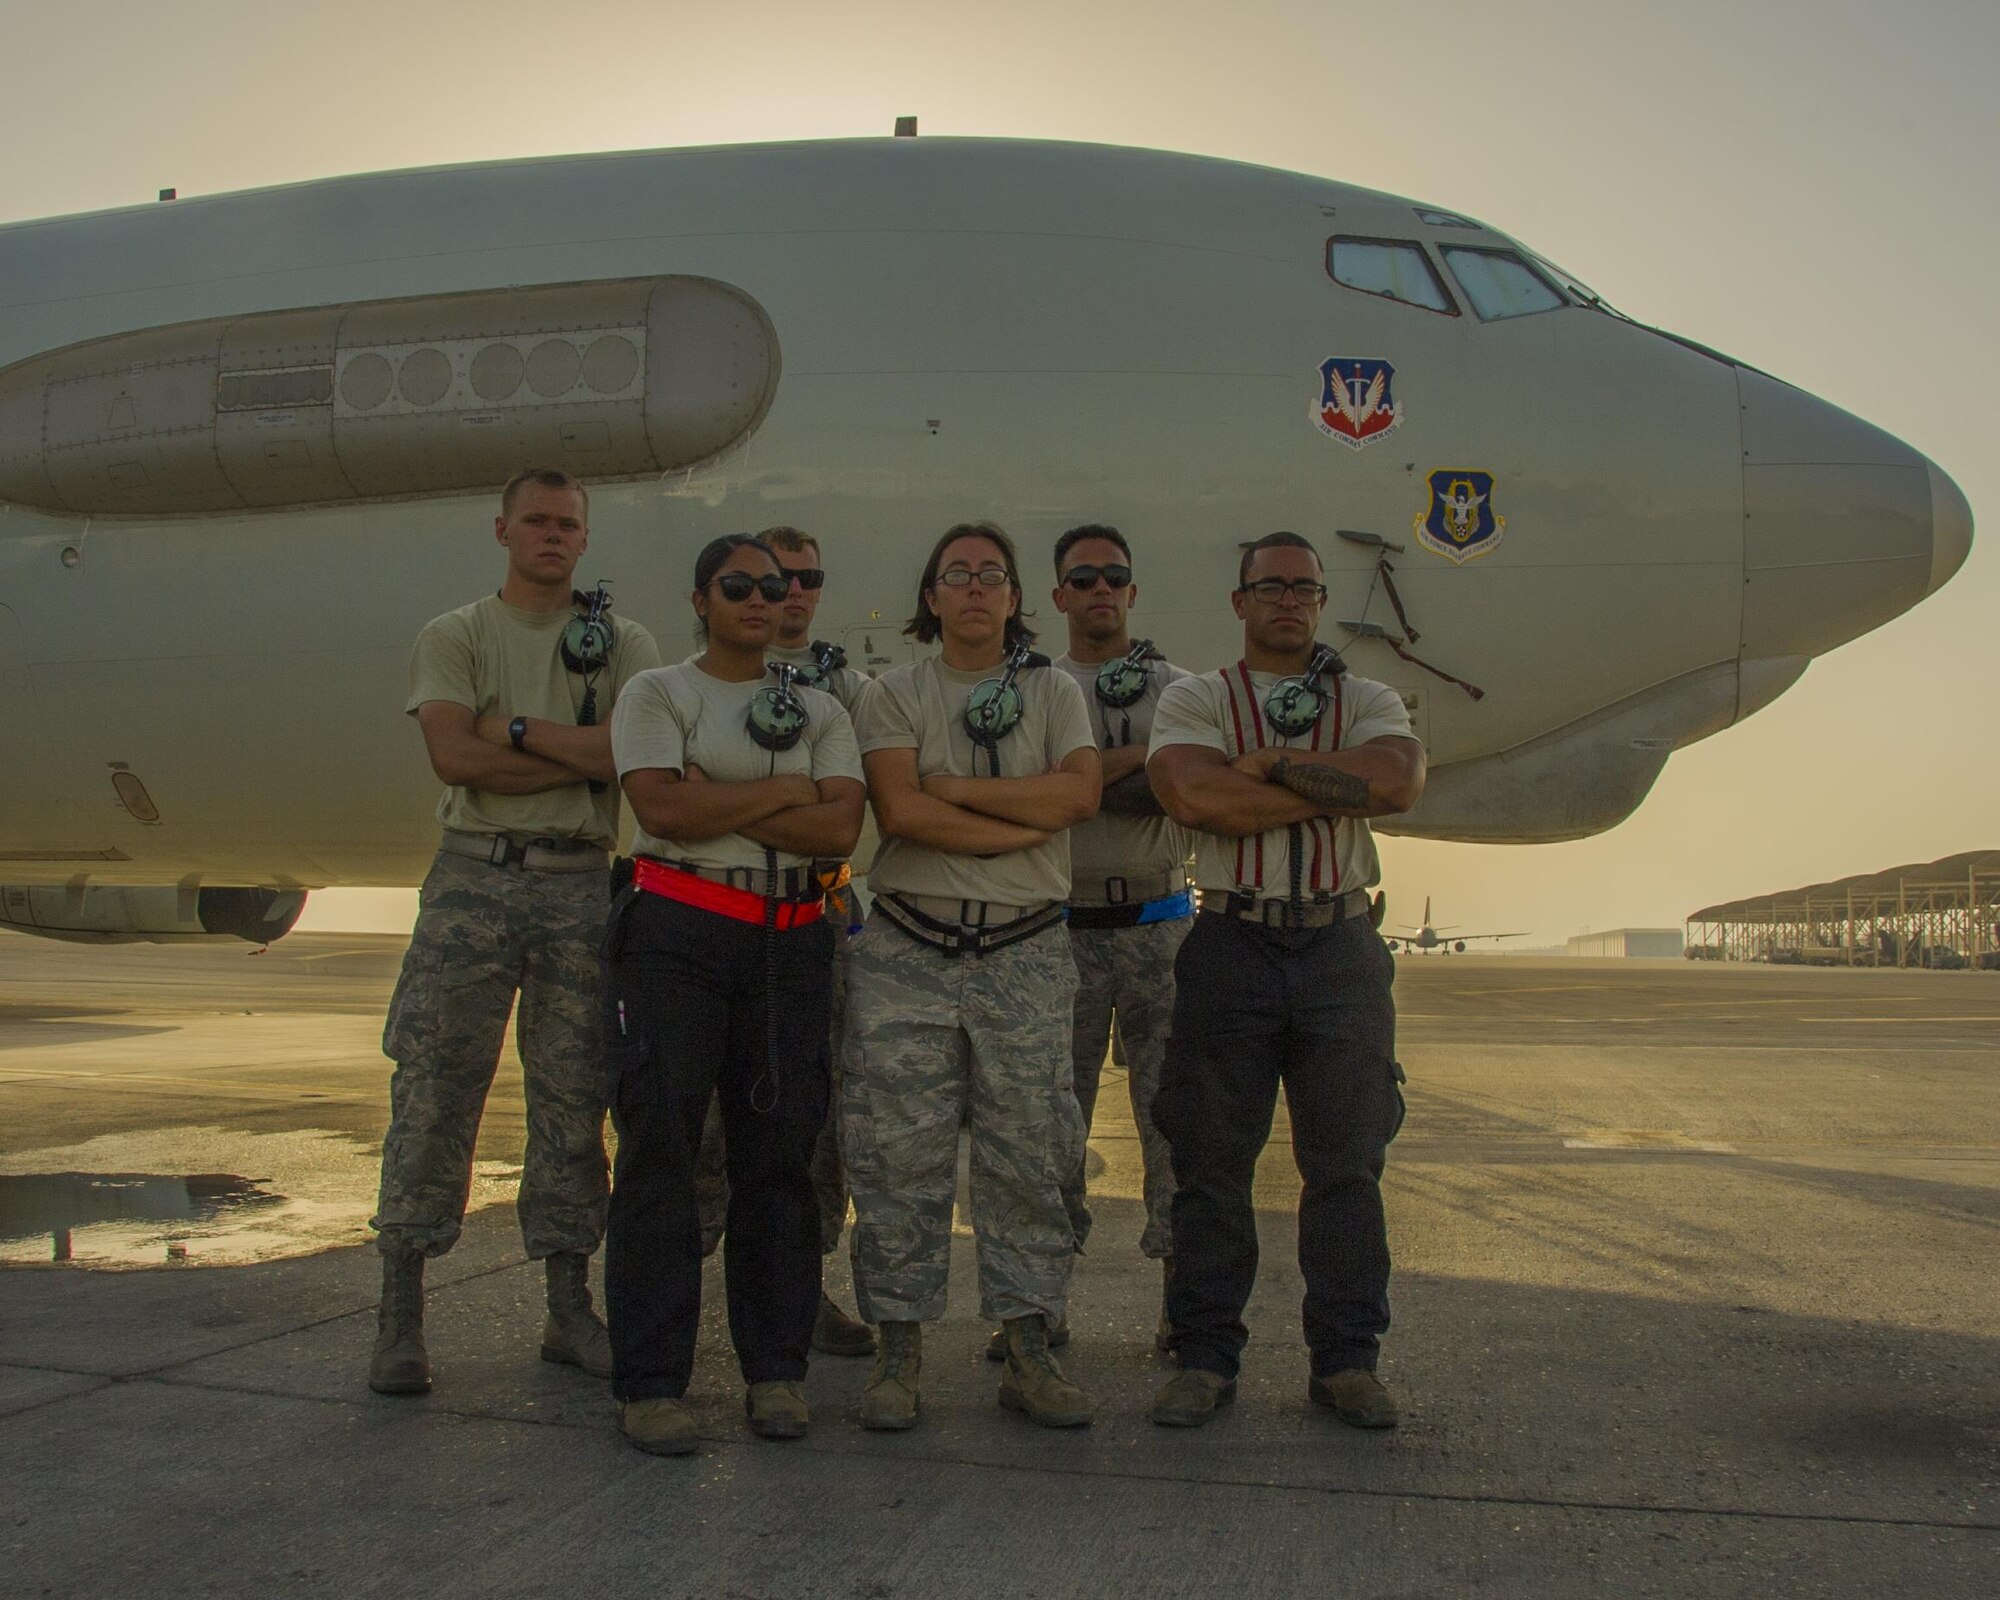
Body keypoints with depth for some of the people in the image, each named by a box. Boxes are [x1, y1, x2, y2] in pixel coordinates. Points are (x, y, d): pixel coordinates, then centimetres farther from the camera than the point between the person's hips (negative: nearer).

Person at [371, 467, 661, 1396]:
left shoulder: (624, 645, 11)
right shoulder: (453, 638, 8)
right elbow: (453, 757, -9)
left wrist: (519, 730, -9)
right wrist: (586, 754, -9)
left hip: (581, 884, 1)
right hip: (474, 876, -1)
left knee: (573, 1099, 6)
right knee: (433, 1091, -2)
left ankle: (569, 1310, 16)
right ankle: (400, 1314, 8)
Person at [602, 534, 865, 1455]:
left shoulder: (820, 711, 15)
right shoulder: (656, 694, 7)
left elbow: (840, 828, -2)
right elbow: (662, 806, -11)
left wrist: (717, 806, -9)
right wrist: (786, 790, -5)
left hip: (790, 944, 3)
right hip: (677, 931, -3)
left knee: (780, 1152, 3)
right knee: (660, 1146, -6)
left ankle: (776, 1370, 13)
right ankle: (650, 1383, 1)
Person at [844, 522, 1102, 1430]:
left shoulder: (1053, 692, 13)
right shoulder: (894, 694, 8)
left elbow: (1080, 791, -5)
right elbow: (898, 810, -7)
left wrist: (953, 787, -7)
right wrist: (1027, 824, -6)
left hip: (1024, 951, 1)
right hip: (908, 951, -1)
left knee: (1028, 1155, 2)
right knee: (900, 1154, -2)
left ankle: (1028, 1354, 10)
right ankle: (898, 1350, 8)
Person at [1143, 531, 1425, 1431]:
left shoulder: (1368, 703, 12)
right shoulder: (1194, 701, 6)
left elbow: (1399, 782, -11)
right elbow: (1195, 798, -15)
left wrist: (1272, 763, -11)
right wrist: (1337, 786, -9)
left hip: (1341, 946, 2)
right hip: (1231, 945, -1)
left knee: (1346, 1163, 6)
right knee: (1212, 1161, 3)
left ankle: (1346, 1359, 17)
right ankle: (1205, 1357, 14)